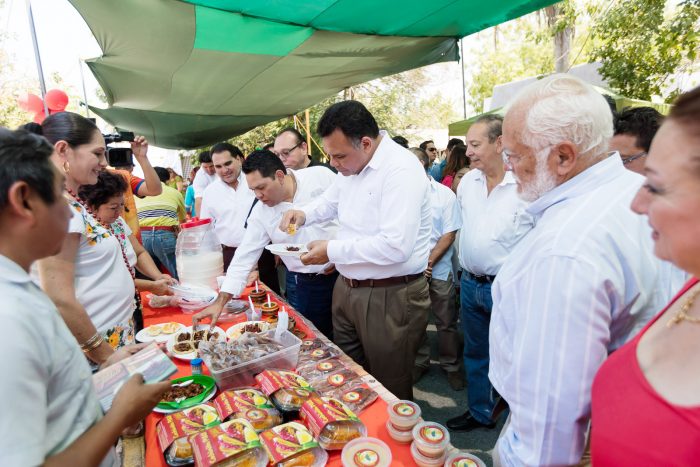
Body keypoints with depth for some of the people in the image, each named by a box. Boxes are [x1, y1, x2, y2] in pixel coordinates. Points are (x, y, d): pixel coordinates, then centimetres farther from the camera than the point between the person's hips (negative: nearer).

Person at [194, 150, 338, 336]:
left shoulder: (320, 176, -10)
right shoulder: (261, 212, -1)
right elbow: (245, 256, 0)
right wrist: (220, 302, -3)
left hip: (341, 273, -2)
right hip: (301, 284, 2)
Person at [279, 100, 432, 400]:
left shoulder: (401, 170, -23)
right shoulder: (350, 165, 5)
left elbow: (396, 246, -31)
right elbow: (332, 199, 24)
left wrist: (332, 251, -22)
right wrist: (304, 214, 3)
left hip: (390, 298, -8)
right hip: (347, 288, 9)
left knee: (389, 391, 13)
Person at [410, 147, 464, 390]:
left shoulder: (445, 194, -5)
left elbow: (449, 235, -6)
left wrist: (428, 262, -13)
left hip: (438, 270, -1)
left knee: (446, 322, 10)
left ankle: (451, 365, 30)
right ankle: (420, 361, 34)